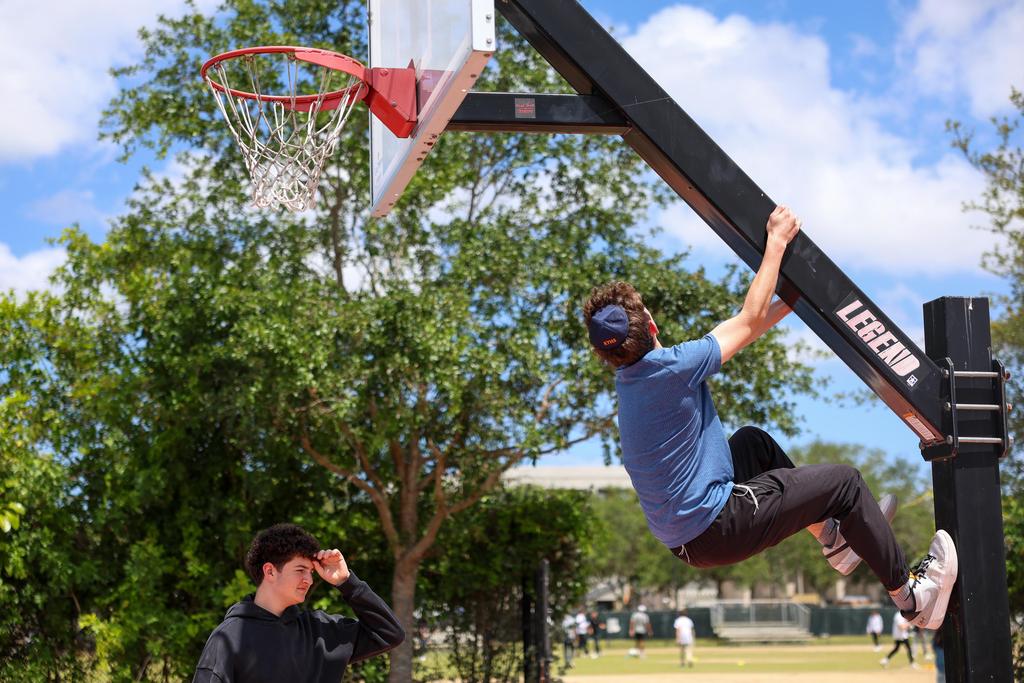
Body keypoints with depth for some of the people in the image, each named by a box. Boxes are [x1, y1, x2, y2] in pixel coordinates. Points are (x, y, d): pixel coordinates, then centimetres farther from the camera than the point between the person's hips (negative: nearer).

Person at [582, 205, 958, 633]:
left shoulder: (629, 377, 3)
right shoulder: (668, 369, -23)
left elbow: (738, 331, 12)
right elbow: (748, 323, -9)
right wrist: (777, 241, -1)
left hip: (681, 534, 9)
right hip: (715, 530, -9)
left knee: (754, 440, 30)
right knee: (844, 482, 2)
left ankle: (835, 539, 37)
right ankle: (911, 597, 16)